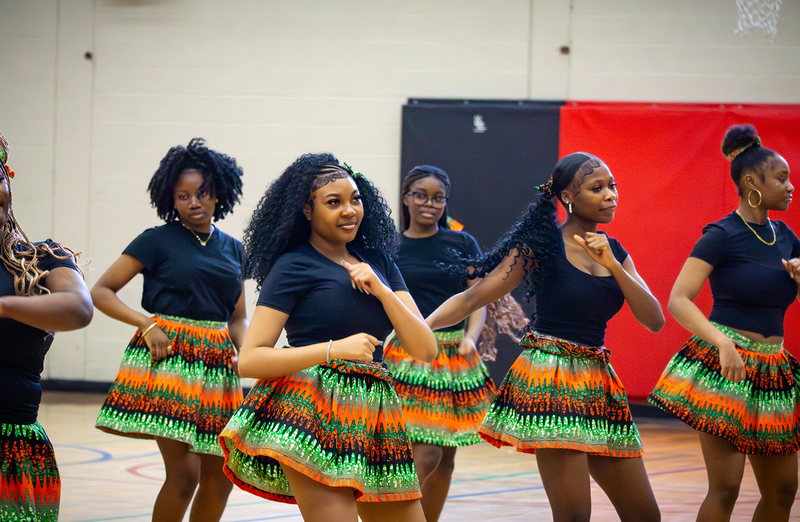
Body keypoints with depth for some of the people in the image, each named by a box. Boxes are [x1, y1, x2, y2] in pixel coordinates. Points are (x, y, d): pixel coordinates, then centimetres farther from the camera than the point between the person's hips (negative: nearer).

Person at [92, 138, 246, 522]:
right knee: (184, 472, -14)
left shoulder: (232, 250, 14)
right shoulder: (157, 241, 0)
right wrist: (147, 324, -12)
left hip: (217, 364, 5)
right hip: (169, 357, -5)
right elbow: (101, 292, 0)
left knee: (219, 477, 4)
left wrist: (244, 349, 0)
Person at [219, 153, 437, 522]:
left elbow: (426, 350, 10)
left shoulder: (378, 261, 18)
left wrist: (381, 289, -3)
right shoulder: (293, 266, 1)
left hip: (372, 419, 6)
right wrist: (335, 349, -14)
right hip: (315, 412, -6)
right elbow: (249, 360, -7)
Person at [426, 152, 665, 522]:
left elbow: (654, 321, 3)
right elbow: (473, 298, -6)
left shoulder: (613, 251, 12)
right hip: (551, 379, -7)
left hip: (598, 386, 7)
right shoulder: (541, 246, -4)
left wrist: (612, 265, -10)